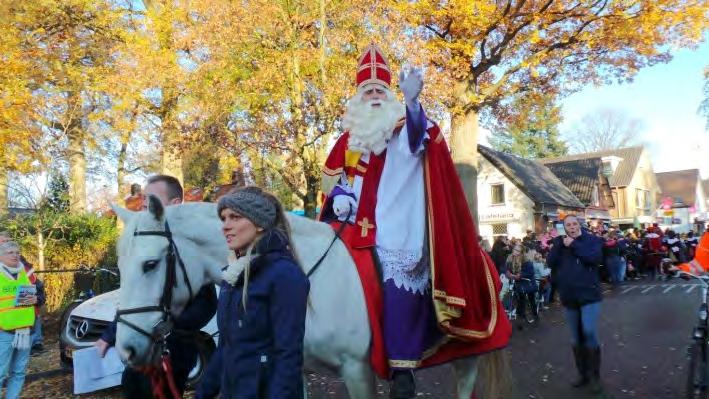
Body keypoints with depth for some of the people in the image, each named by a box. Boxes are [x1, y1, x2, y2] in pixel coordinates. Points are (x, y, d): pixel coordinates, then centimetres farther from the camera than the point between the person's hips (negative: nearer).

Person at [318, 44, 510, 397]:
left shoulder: (404, 128, 3)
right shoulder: (349, 136, 16)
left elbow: (417, 140, -22)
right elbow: (332, 177, 21)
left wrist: (411, 101, -41)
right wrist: (339, 198, -1)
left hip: (396, 230, -5)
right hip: (356, 227, 5)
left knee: (399, 292, -14)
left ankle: (402, 367, -6)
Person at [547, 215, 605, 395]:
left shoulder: (591, 240, -2)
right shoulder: (559, 242, 9)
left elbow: (596, 258, -20)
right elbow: (550, 263, -2)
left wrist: (574, 245, -18)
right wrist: (560, 244, -12)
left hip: (589, 295, -4)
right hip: (569, 297, 4)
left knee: (589, 333, -13)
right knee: (576, 338, 12)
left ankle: (594, 376, 3)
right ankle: (583, 373, 26)